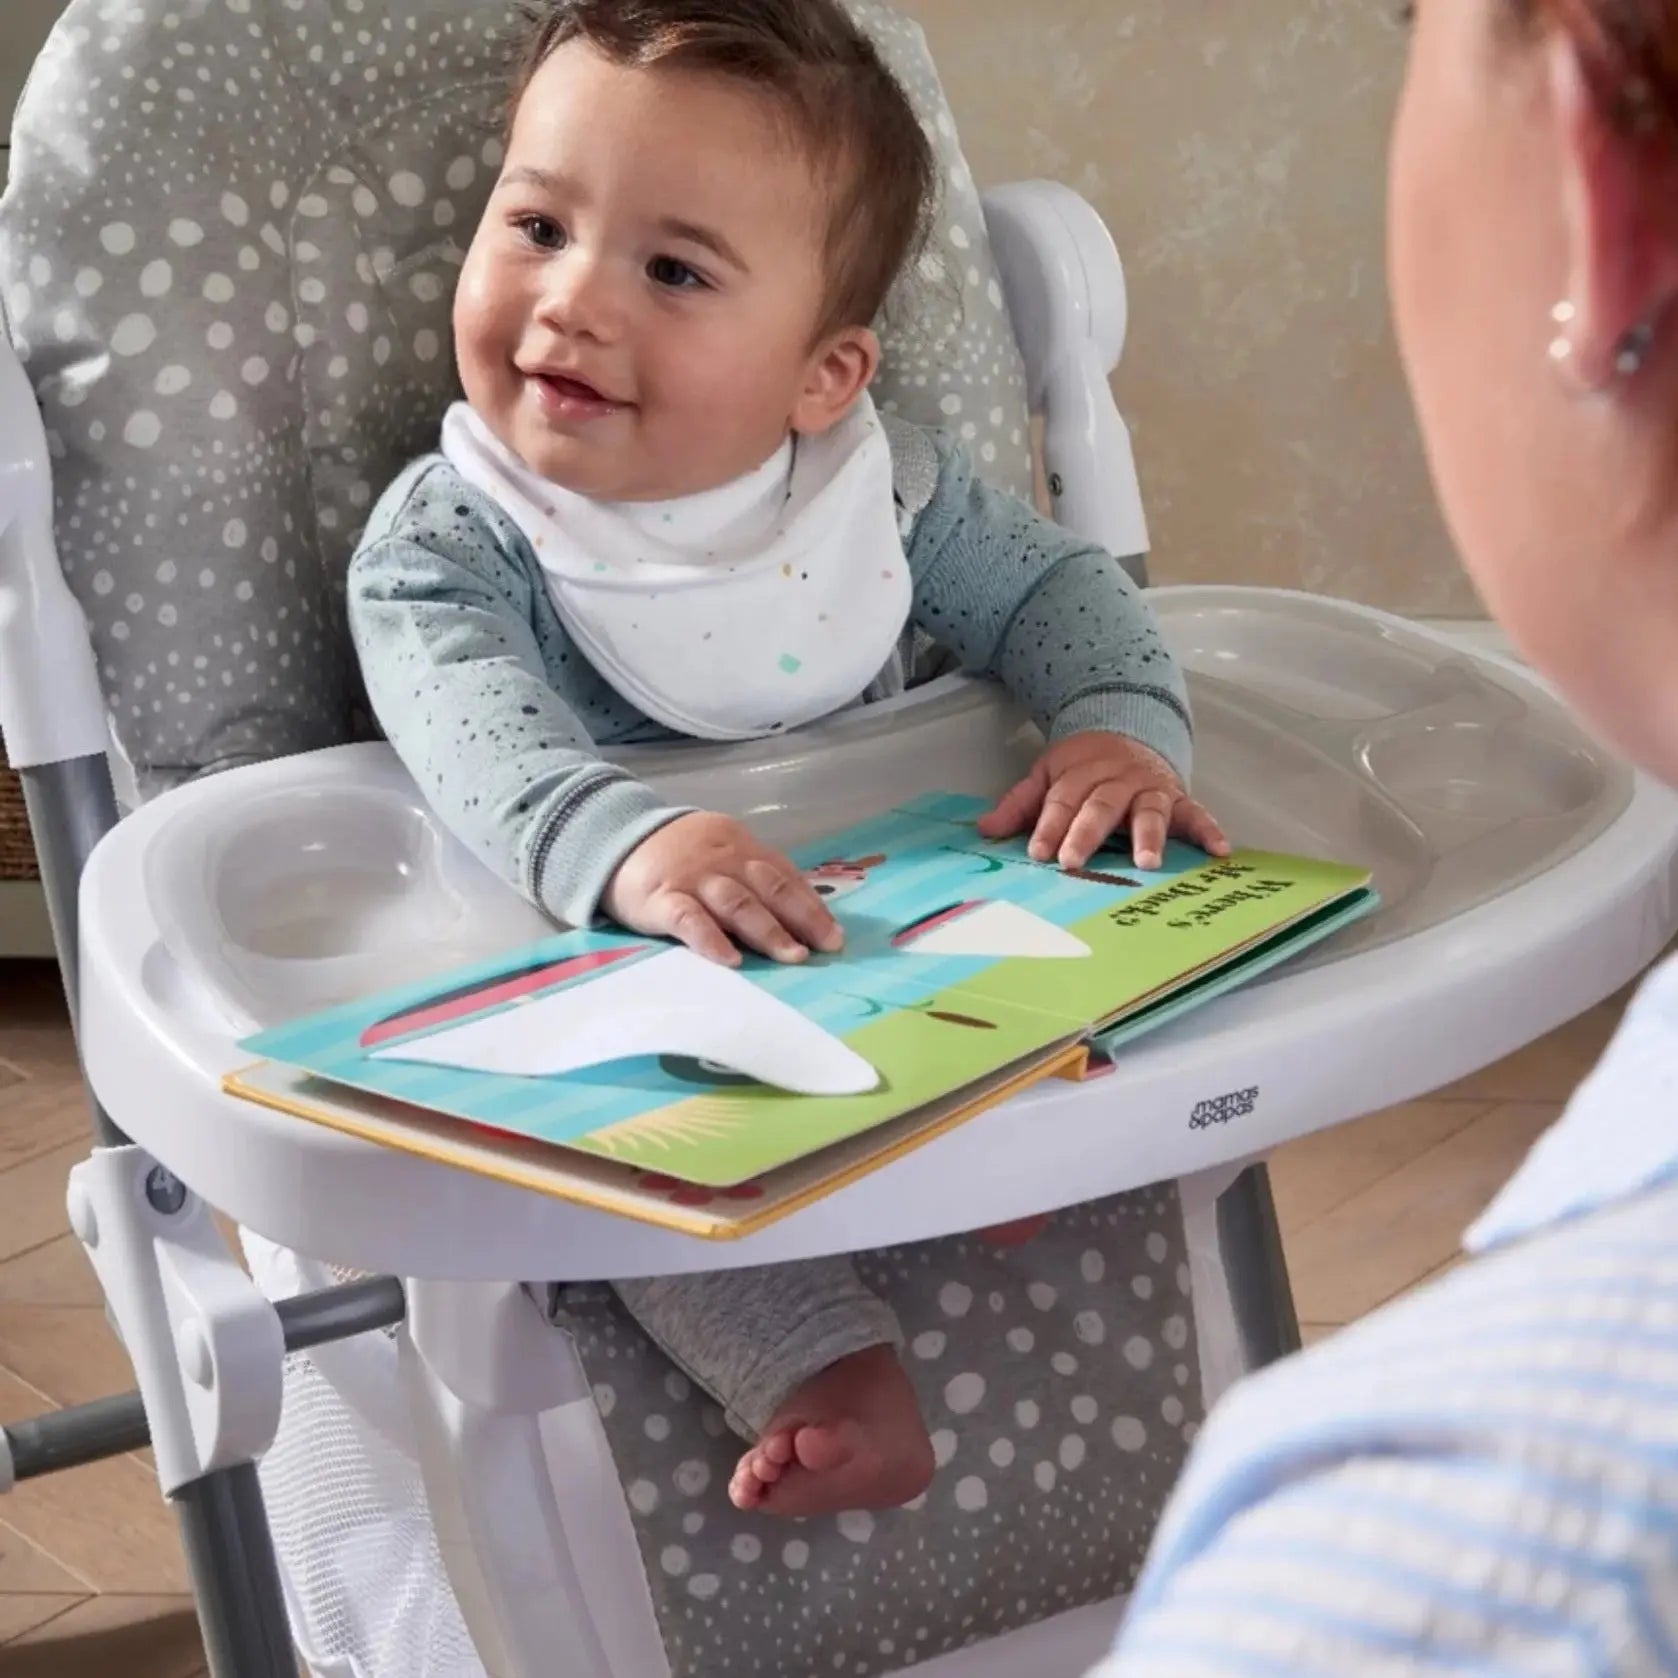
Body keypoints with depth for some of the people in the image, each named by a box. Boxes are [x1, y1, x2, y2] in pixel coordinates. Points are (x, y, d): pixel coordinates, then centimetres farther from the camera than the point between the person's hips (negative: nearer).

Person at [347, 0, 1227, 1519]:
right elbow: (482, 741, -33)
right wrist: (624, 843, -55)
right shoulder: (440, 544, -16)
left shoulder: (881, 486, -3)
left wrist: (1122, 727, -19)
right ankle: (824, 1366, -31)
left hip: (900, 925, 3)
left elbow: (1054, 586, 5)